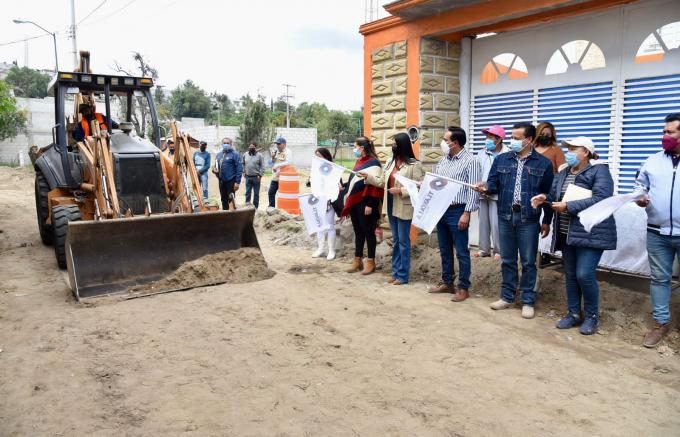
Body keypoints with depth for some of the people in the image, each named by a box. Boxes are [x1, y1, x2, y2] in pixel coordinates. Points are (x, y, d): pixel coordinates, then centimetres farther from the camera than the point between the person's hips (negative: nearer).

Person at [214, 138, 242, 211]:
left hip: (231, 181, -6)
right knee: (224, 200, 13)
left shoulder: (234, 154, -7)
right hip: (221, 181, 6)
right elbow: (216, 166, 25)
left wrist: (237, 182, -17)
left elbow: (239, 169, -11)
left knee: (231, 199, -6)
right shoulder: (219, 155, 13)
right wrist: (215, 169, -1)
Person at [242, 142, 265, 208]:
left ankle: (255, 207, 11)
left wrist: (260, 175, -11)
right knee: (247, 192, 7)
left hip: (256, 177, -3)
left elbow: (262, 166, -6)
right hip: (248, 177, 3)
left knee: (256, 193, 4)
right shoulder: (245, 154, 8)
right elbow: (243, 164, 19)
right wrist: (244, 172, 9)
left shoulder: (259, 155, -5)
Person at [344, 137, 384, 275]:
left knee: (368, 232, 1)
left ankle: (371, 262, 11)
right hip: (354, 203, 8)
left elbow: (375, 185, -17)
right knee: (358, 232, 13)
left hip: (365, 204, -8)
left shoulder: (373, 162, -11)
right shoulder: (359, 162, 15)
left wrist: (370, 205, -21)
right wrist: (348, 200, 18)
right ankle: (357, 261, 21)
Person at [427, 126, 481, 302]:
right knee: (445, 250, 16)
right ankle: (447, 283, 28)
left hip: (457, 212, -7)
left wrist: (466, 213, -19)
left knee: (461, 252, 2)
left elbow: (473, 190, -15)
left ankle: (463, 288, 12)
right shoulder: (443, 160, 12)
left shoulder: (470, 161, -11)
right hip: (440, 210, 8)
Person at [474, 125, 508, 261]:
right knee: (483, 222, 11)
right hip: (482, 193, 5)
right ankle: (484, 249, 21)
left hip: (497, 194, -5)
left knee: (496, 224, -4)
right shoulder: (481, 154, 9)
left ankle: (498, 251, 9)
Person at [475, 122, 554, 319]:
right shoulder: (501, 160, 7)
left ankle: (528, 301, 15)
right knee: (507, 260, 11)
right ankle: (507, 297, 23)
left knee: (528, 262, 4)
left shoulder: (543, 163, 0)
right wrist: (485, 188, -18)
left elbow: (549, 194, 3)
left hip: (529, 219, -2)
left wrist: (547, 221, 2)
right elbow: (494, 184, 6)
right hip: (505, 216, 3)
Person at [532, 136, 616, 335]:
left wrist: (568, 206, -24)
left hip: (590, 233, -7)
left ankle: (591, 316, 11)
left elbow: (600, 199, -21)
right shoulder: (563, 172, 14)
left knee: (584, 274, -10)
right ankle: (574, 313, 24)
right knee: (570, 275, 11)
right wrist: (545, 198, -8)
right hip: (567, 234, 7)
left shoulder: (599, 171, -9)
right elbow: (555, 195, 15)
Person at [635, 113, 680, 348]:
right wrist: (640, 198, -5)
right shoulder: (653, 161, 8)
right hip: (657, 233, 3)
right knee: (659, 278, 10)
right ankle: (661, 322, 22)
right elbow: (640, 184, 16)